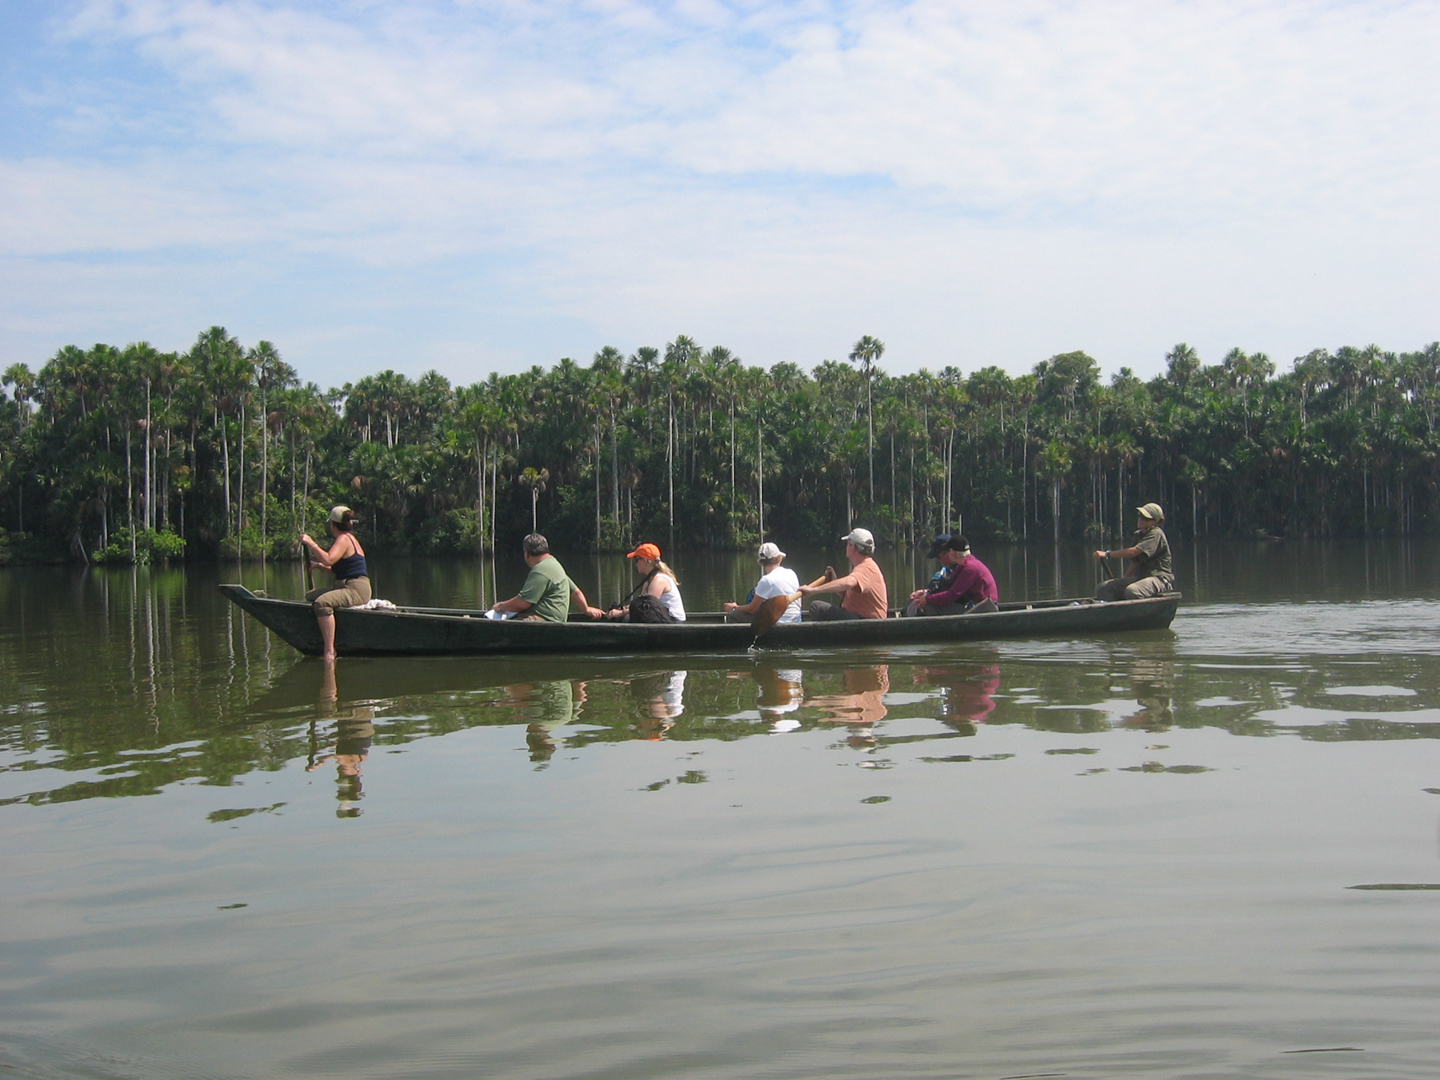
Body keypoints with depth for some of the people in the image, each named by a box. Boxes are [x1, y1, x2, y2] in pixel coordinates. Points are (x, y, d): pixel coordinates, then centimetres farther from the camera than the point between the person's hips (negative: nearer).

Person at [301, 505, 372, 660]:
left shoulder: (344, 539, -10)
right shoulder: (349, 538, 21)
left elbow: (328, 560, -28)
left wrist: (310, 543, -21)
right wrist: (319, 566, 19)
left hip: (356, 589, -11)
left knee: (322, 603, -33)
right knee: (310, 596, 19)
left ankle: (329, 652, -38)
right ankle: (324, 644, 18)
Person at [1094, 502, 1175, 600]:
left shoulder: (1156, 534, -11)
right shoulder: (1139, 534, 17)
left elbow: (1134, 552, -22)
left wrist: (1107, 554, -20)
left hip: (1160, 578, -9)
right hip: (1140, 577, 9)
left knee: (1132, 591, -40)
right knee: (1103, 587, -8)